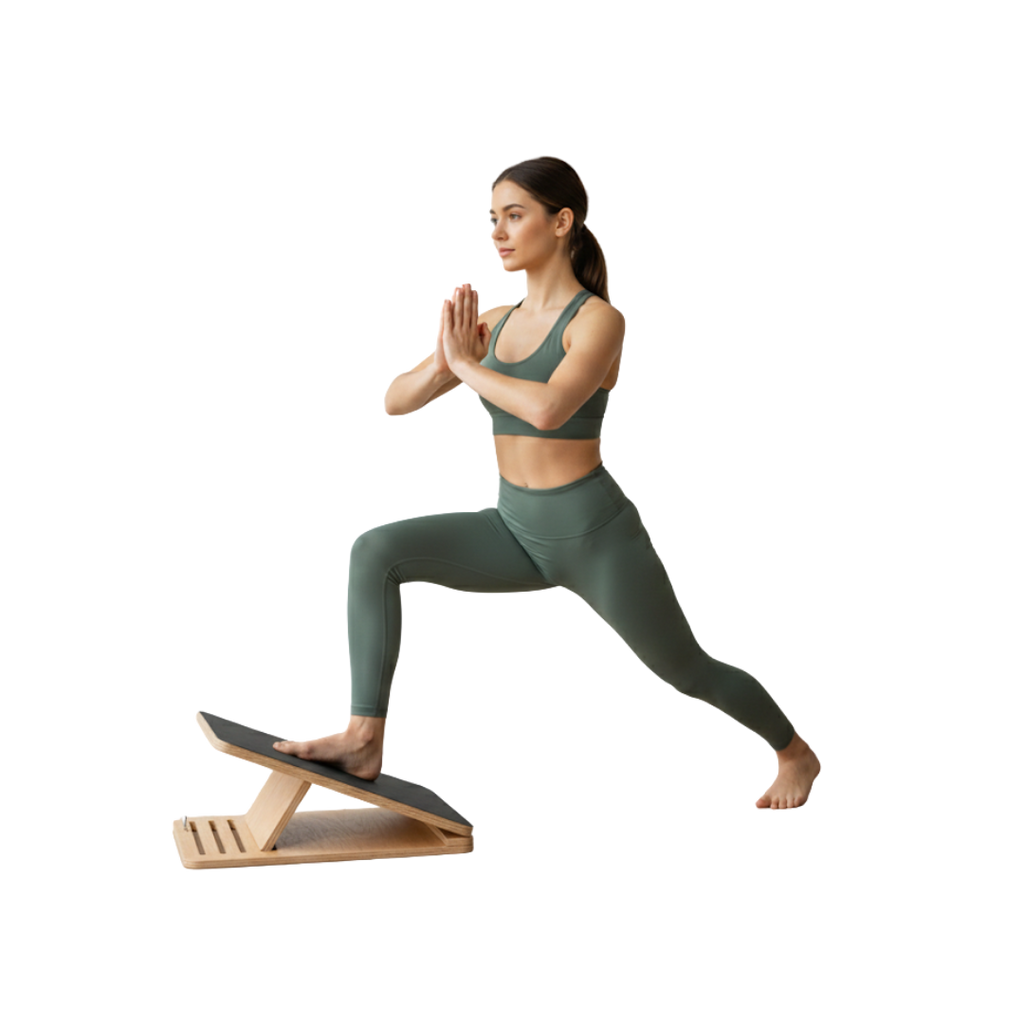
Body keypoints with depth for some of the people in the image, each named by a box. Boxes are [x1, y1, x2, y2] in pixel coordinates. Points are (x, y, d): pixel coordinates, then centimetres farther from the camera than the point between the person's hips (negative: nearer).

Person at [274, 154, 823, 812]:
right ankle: (364, 740, -14)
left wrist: (465, 364, -21)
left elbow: (548, 410, -36)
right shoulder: (494, 320, 4)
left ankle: (796, 753, 41)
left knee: (688, 671, 12)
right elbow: (396, 403, 0)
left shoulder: (602, 319, -17)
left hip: (596, 536, -6)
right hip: (520, 533, 6)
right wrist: (444, 357, -20)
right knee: (375, 551, -15)